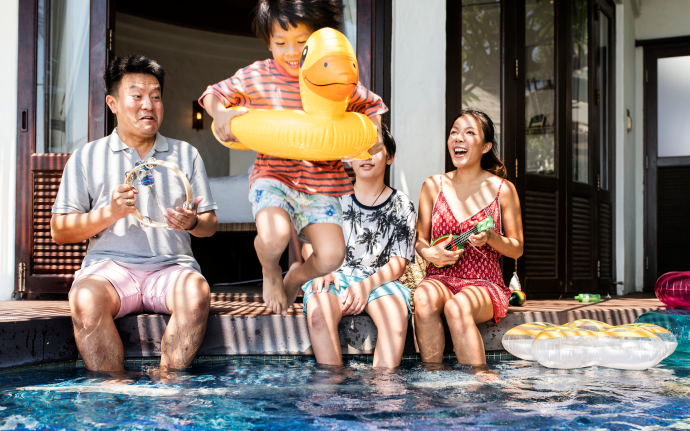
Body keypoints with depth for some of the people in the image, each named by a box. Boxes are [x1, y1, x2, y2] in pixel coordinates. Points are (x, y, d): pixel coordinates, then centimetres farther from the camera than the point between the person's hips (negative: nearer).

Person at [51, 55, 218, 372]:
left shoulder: (186, 154, 20)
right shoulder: (86, 158, 15)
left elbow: (210, 225, 18)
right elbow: (59, 231, 9)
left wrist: (192, 222, -7)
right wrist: (109, 213, -8)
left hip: (171, 266, 1)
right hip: (109, 265, -1)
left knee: (197, 292, -34)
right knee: (86, 299, -35)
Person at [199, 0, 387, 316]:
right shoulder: (256, 77, 0)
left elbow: (373, 106, 15)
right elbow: (213, 94, 11)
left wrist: (374, 131, -5)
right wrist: (221, 114, -11)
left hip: (322, 185, 1)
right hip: (273, 176, -1)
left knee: (331, 256, -15)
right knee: (274, 237, -31)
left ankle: (297, 277, 25)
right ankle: (270, 272, 10)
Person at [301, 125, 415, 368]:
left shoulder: (401, 206, 8)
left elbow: (398, 264, 1)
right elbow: (309, 245, 11)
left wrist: (366, 285, -17)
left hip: (378, 281, 0)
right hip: (333, 276, 0)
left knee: (397, 314, -34)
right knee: (318, 312, -34)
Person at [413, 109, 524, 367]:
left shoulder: (503, 189, 3)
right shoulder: (434, 185, 9)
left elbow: (517, 249, 8)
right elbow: (420, 238, 14)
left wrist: (490, 238, -14)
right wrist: (429, 253, -10)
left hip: (484, 284, -2)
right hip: (441, 279, 2)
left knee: (457, 307, -36)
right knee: (423, 297, -34)